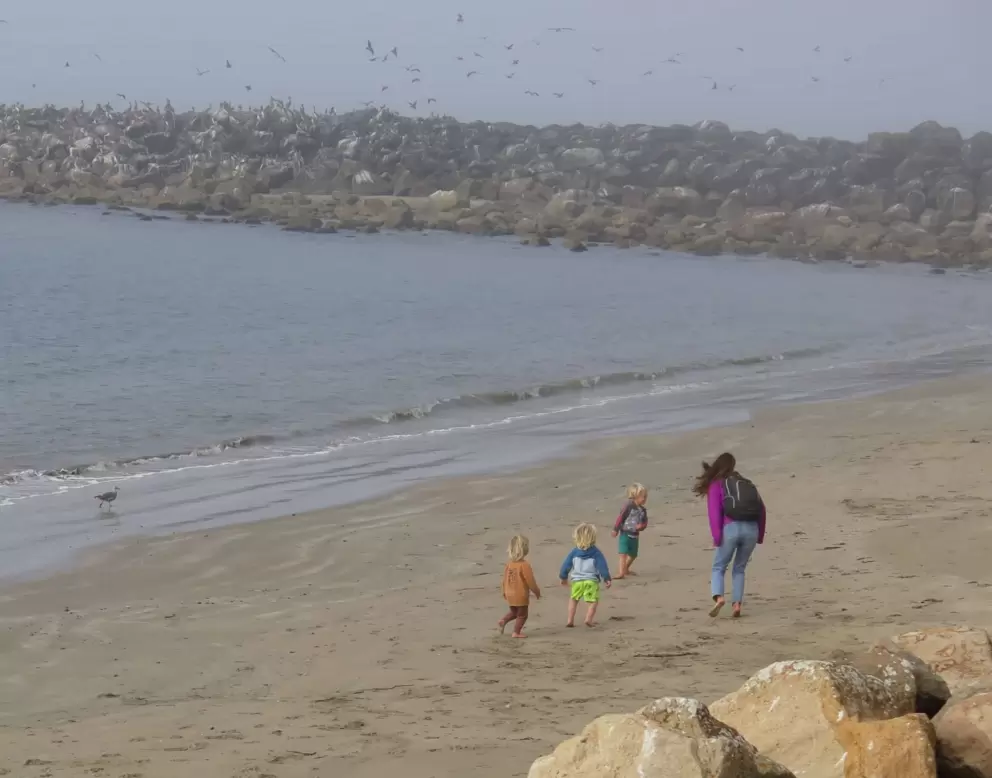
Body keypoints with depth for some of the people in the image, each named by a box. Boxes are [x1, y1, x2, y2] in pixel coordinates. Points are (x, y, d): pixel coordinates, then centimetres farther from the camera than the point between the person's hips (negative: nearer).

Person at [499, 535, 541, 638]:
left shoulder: (509, 564, 1)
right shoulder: (524, 565, -20)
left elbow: (505, 579, 8)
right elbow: (530, 581, -16)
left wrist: (504, 592, 20)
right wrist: (537, 591, -1)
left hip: (510, 595, 6)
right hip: (521, 595, -6)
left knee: (514, 612, 24)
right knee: (522, 615, 8)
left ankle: (503, 621, 5)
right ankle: (516, 632, 8)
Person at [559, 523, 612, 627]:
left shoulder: (574, 552, 2)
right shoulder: (596, 553, -5)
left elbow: (566, 565, 8)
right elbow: (602, 566, -9)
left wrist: (563, 577, 23)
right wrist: (607, 579, -2)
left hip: (577, 580, 3)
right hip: (591, 581, -3)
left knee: (573, 599, 21)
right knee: (593, 601, 4)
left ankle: (570, 620, 17)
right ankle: (589, 619, -16)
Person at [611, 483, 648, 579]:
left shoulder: (643, 510, 4)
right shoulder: (629, 506, -15)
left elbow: (645, 523, 8)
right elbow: (620, 517, -13)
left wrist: (641, 526, -15)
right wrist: (616, 529, -11)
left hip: (635, 536, 7)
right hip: (625, 534, -7)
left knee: (633, 555, 17)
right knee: (623, 553, -15)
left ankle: (626, 569, 38)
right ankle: (622, 573, -17)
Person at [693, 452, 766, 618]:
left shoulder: (716, 485, 11)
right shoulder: (747, 483, 23)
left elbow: (715, 512, -2)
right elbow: (761, 509, 17)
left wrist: (716, 536, -5)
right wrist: (760, 536, 18)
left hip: (731, 529, -3)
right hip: (752, 529, 3)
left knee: (719, 567, 10)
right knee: (739, 569, 18)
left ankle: (718, 597, -15)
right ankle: (737, 603, 4)